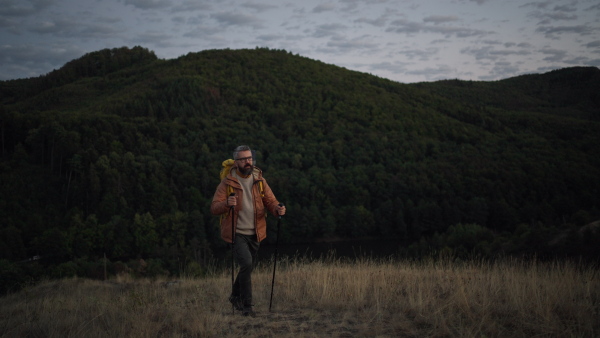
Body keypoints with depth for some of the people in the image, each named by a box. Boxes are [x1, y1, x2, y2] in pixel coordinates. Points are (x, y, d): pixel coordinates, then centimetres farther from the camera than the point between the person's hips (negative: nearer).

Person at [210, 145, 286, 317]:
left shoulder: (260, 180, 4)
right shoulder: (227, 182, -8)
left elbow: (270, 201, 1)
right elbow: (214, 208, -11)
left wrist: (278, 209, -22)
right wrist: (227, 203, -33)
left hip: (254, 233, 5)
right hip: (236, 233, -5)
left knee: (248, 267, 15)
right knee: (246, 263, -21)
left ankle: (235, 296, 42)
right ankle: (247, 305, -9)